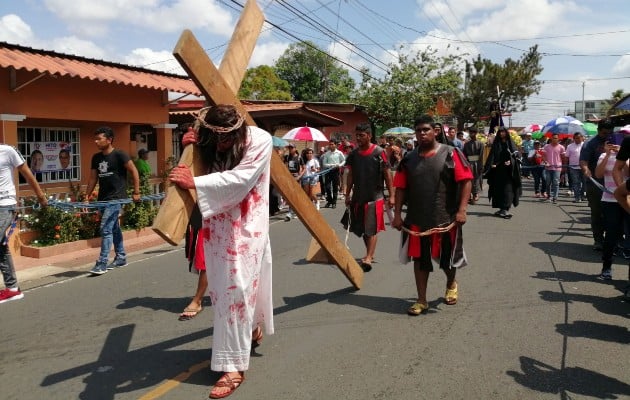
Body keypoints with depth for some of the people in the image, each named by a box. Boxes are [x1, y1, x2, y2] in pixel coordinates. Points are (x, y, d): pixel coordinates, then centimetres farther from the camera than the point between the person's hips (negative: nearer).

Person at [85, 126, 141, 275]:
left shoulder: (119, 155, -10)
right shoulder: (96, 158, 9)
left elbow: (134, 171, -7)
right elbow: (93, 178, 14)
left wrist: (136, 192, -8)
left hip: (115, 198, -7)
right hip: (103, 199, 7)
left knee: (106, 229, -12)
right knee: (114, 229, 16)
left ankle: (102, 263, -8)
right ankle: (121, 257, 28)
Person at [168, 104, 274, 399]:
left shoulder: (259, 140, -14)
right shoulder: (210, 144, 1)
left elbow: (239, 180, -24)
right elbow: (202, 170, 10)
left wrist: (195, 183, -30)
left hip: (245, 226, -6)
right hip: (215, 226, 6)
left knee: (236, 289, -8)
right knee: (221, 287, 14)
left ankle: (234, 366, 2)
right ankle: (251, 329, 41)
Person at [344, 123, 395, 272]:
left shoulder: (379, 152, -7)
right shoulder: (354, 154, 6)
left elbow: (387, 174, -6)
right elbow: (351, 175, 12)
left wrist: (391, 195, -8)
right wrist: (347, 195, 9)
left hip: (375, 196, -5)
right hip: (358, 196, 5)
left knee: (371, 229, -5)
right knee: (361, 228, 14)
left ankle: (368, 258, -6)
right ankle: (370, 253, 31)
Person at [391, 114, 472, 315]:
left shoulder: (451, 154, -5)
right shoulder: (409, 159, 7)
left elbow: (466, 181, -9)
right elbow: (400, 188, 9)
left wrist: (461, 210, -16)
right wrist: (397, 214, 4)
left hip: (446, 219, -3)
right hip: (417, 220, 3)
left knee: (447, 257, 11)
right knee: (419, 259, 8)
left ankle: (451, 284, 43)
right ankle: (421, 300, 22)